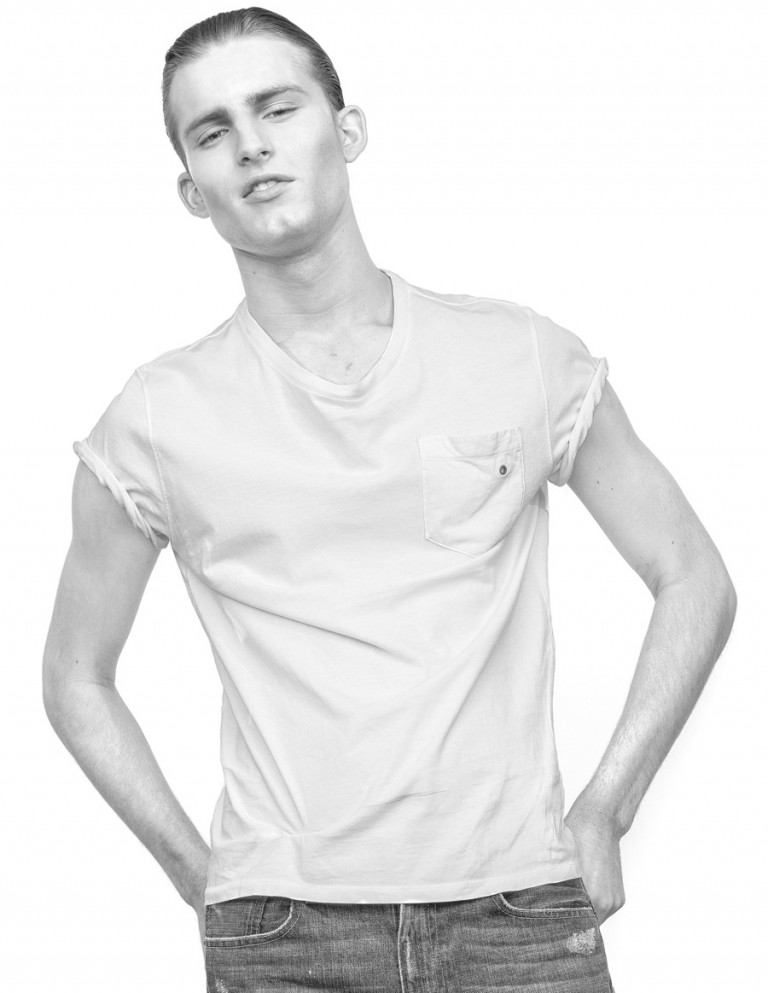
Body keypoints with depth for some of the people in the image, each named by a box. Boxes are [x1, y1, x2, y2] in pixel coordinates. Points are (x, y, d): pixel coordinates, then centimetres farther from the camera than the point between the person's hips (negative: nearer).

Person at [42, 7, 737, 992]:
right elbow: (76, 680, 12)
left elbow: (695, 581, 10)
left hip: (519, 909, 1)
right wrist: (201, 877, 4)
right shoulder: (157, 420, 2)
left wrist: (601, 814, 3)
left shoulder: (524, 358, 3)